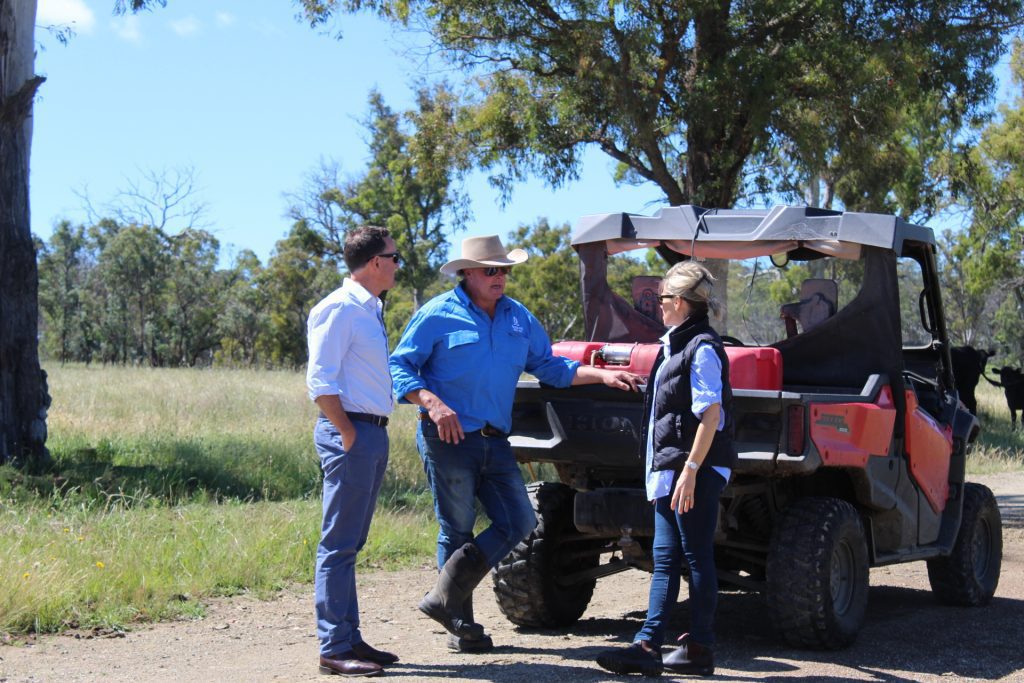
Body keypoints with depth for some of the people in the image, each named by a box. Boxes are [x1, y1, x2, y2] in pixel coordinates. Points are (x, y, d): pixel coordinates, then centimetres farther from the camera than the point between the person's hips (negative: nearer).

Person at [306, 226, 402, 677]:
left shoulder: (370, 310, 17)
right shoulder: (340, 309, -12)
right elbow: (321, 383, -18)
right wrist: (348, 434, -17)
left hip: (373, 434, 10)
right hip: (351, 433, -10)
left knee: (350, 544, 14)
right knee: (339, 544, -6)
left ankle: (350, 638, 20)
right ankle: (334, 648, -2)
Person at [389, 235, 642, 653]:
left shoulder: (519, 318, 13)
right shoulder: (439, 314, -4)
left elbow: (548, 367, 19)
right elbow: (399, 366, -5)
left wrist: (602, 375, 7)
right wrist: (432, 403, -21)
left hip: (495, 443, 6)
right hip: (449, 440, -6)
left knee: (519, 523, 2)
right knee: (458, 529, 1)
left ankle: (447, 597, 10)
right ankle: (460, 628, 12)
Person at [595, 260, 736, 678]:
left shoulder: (702, 348, -12)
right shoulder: (677, 346, 18)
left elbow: (711, 415, -18)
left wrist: (691, 470, -23)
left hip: (696, 471, -10)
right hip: (669, 470, 10)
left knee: (697, 558, -3)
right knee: (665, 561, 6)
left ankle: (699, 650, 4)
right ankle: (648, 647, 6)